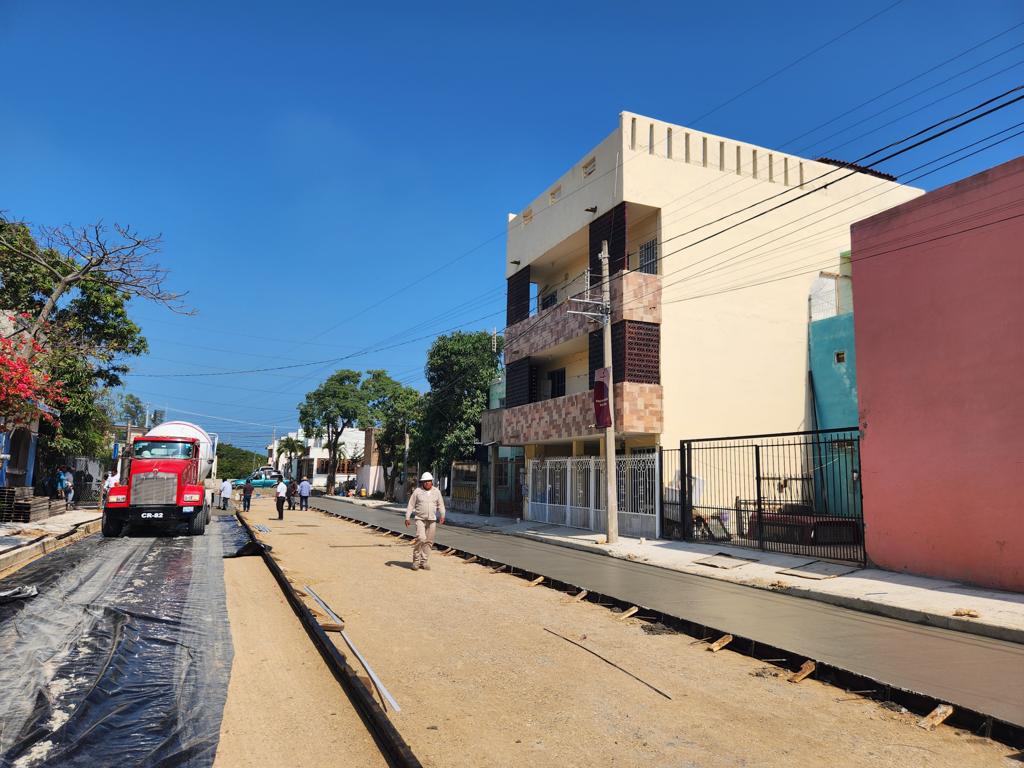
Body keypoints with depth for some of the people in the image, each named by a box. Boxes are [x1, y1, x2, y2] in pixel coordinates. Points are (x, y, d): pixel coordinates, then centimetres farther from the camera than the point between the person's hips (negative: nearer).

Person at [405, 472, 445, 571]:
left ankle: (424, 562, 15)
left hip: (432, 520, 3)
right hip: (420, 519, -3)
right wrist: (407, 517, -5)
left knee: (429, 541, 4)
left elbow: (440, 505, 10)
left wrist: (442, 516, -4)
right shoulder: (417, 491, -1)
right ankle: (416, 560, -2)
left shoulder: (436, 492, 7)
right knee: (421, 538, -17)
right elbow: (411, 505, 1)